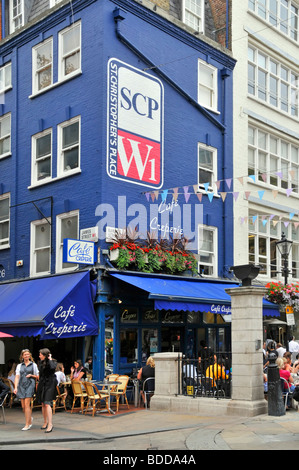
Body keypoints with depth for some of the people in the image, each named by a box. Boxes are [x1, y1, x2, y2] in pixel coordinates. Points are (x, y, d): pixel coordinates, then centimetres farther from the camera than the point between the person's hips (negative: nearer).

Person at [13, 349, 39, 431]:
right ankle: (30, 418, 29)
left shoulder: (33, 365, 10)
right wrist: (15, 387, -4)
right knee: (23, 406, 2)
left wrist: (31, 375, -7)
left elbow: (38, 376, 12)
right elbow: (17, 377, 7)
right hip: (21, 385, 3)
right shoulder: (19, 366, 14)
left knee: (27, 404, -13)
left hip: (30, 385, -3)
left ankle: (27, 424, -10)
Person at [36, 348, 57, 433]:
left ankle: (50, 424, -14)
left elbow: (52, 367, -32)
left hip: (49, 384, -7)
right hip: (42, 384, 7)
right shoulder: (41, 363, 10)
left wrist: (50, 359, -18)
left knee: (47, 404, -14)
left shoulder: (53, 362, -9)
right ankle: (45, 422, 23)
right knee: (43, 404, 10)